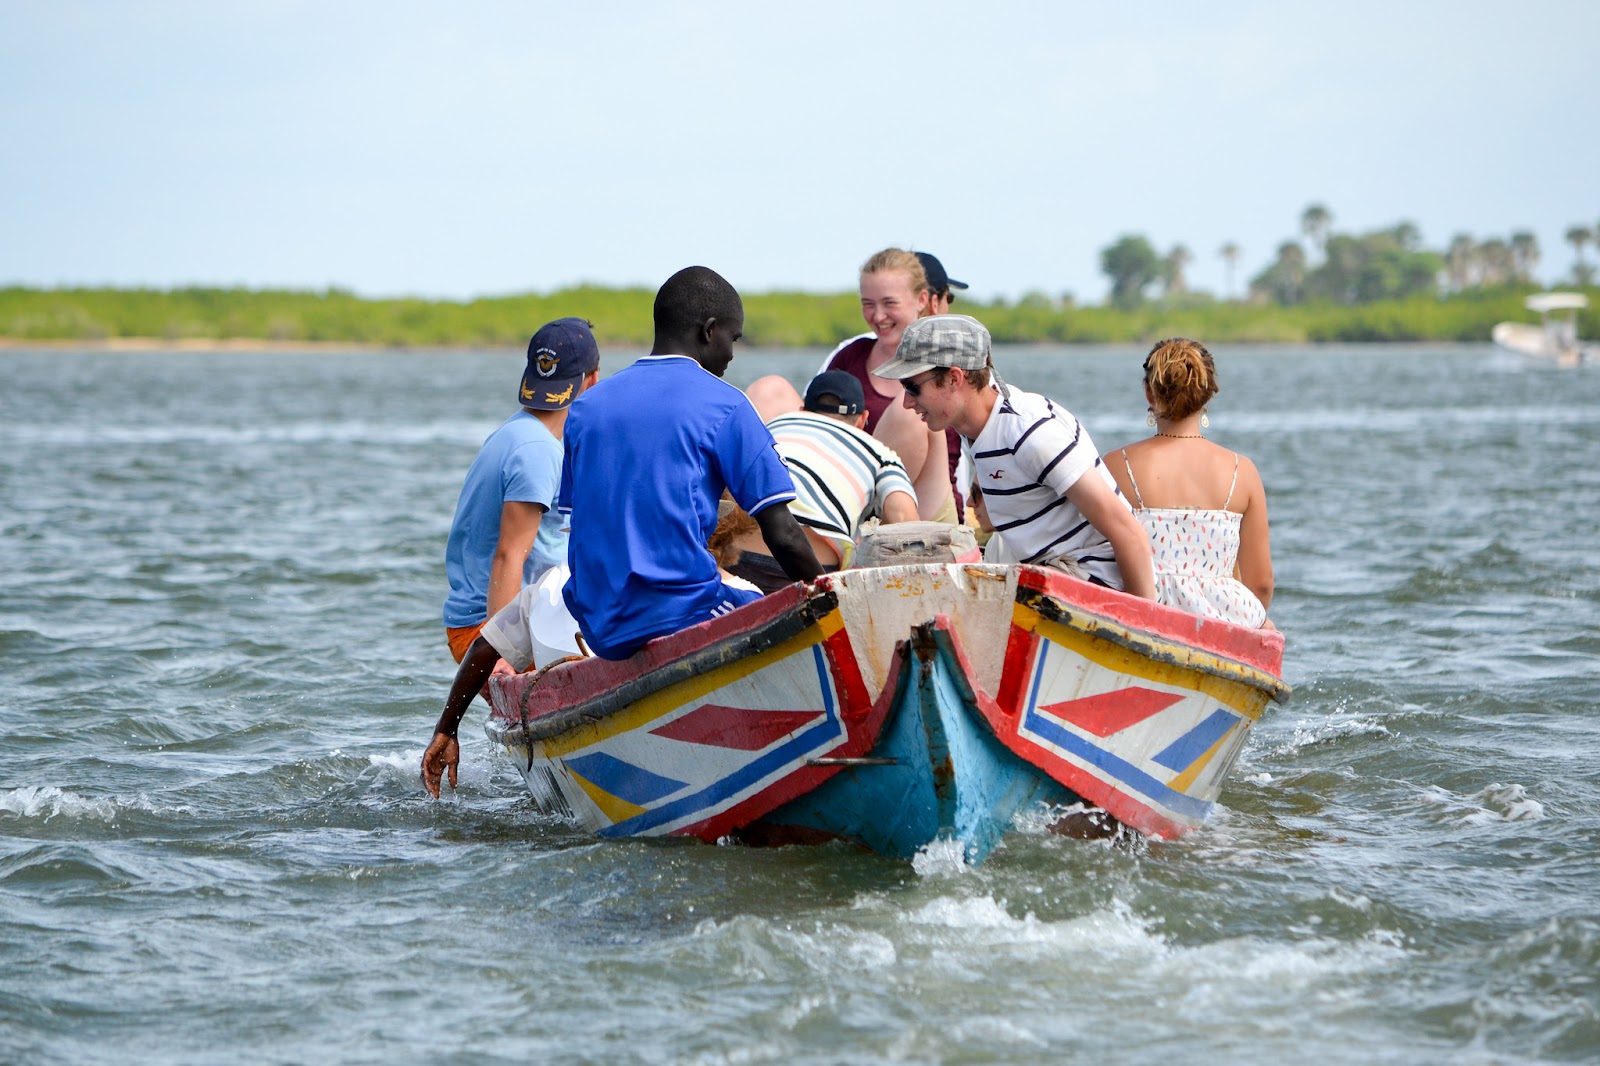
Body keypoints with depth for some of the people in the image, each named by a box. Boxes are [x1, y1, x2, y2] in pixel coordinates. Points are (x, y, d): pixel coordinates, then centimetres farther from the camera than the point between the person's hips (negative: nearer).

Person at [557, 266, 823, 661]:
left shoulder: (586, 406, 13)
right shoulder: (724, 405, -3)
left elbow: (578, 524, 16)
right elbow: (782, 535, -6)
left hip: (600, 630, 7)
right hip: (681, 615, -7)